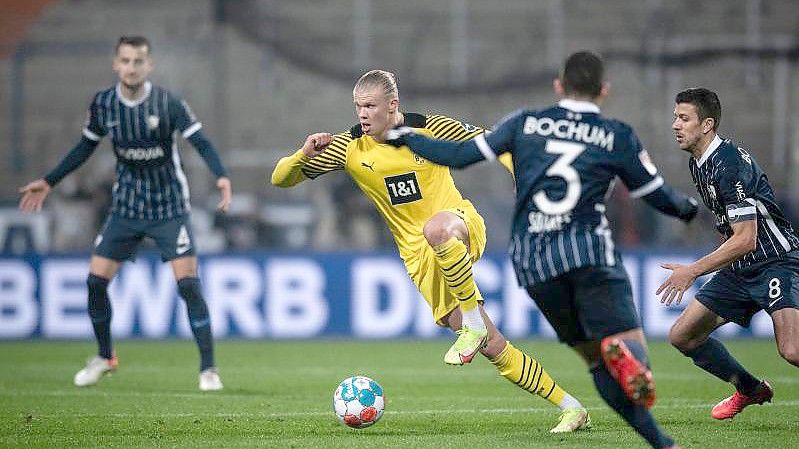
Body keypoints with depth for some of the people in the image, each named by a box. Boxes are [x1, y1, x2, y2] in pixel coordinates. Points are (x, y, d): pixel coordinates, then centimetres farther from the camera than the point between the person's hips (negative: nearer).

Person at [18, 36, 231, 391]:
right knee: (96, 279, -3)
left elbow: (200, 142, -18)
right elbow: (85, 147, 11)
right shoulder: (103, 104, -4)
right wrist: (48, 182, 13)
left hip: (169, 206, -4)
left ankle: (208, 369, -6)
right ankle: (104, 358, 20)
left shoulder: (167, 103, -15)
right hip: (125, 207, 4)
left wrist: (221, 176, -36)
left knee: (188, 283, -15)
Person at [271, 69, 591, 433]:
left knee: (436, 228, -42)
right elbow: (281, 179, -2)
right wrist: (304, 154, -22)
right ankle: (571, 408, 3)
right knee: (491, 347, -8)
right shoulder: (349, 148, -2)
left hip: (463, 228, -3)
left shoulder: (432, 129, -7)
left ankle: (474, 323, -27)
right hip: (419, 255, 3)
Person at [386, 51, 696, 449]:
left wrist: (408, 137, 27)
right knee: (627, 340, -7)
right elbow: (658, 196, 16)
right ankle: (620, 354, -47)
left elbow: (460, 155, 11)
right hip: (590, 251, -3)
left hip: (533, 261, 3)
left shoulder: (526, 123, 12)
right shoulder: (618, 137, 8)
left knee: (594, 356, 8)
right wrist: (687, 207, 39)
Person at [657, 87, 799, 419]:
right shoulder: (697, 164, 9)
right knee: (682, 336, 9)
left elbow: (746, 239, -24)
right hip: (740, 268, 10)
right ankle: (750, 389, 27)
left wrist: (693, 271, -23)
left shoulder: (730, 165, -22)